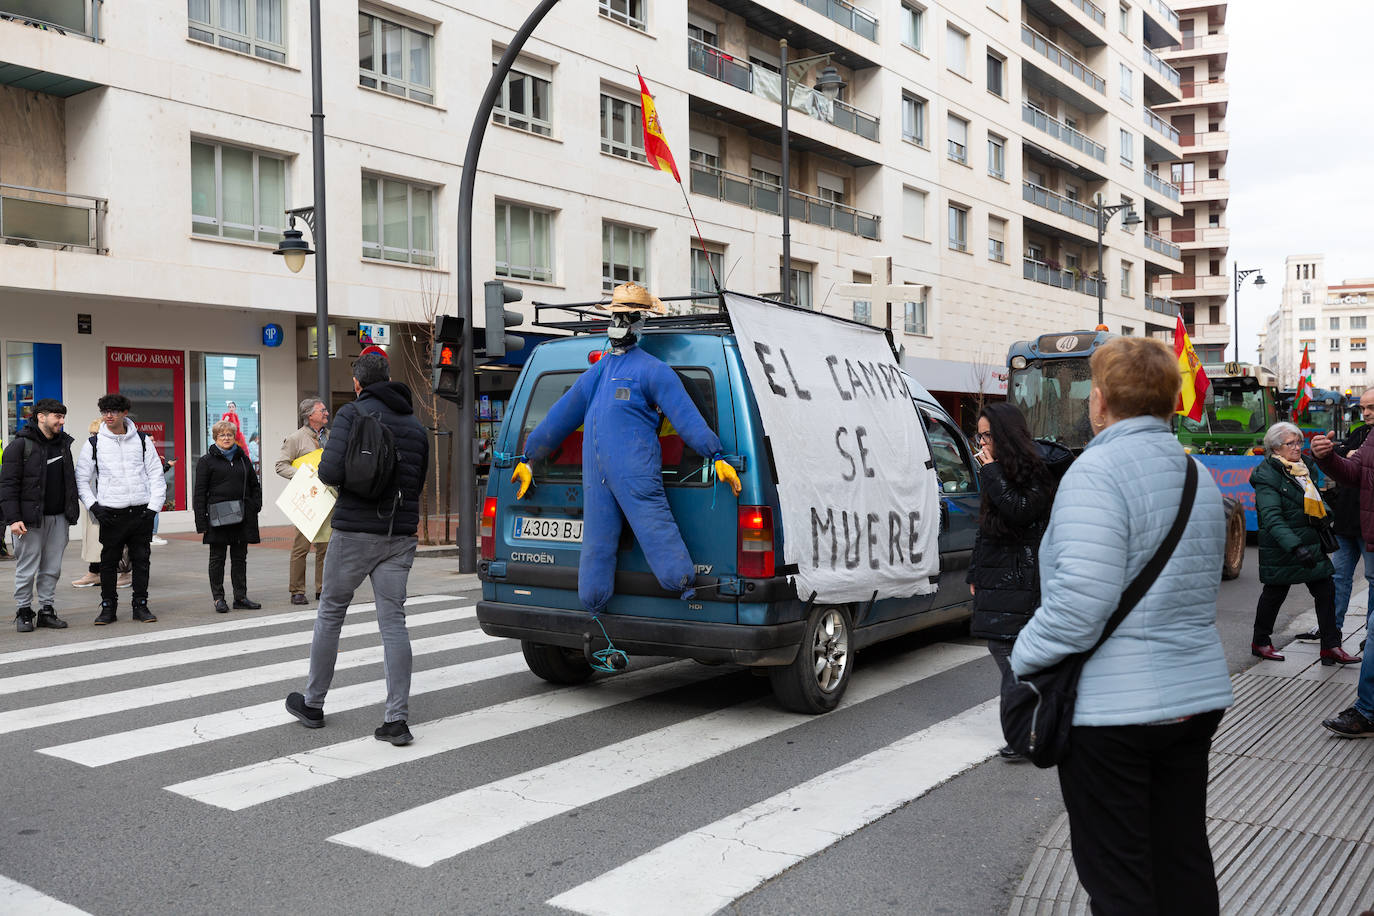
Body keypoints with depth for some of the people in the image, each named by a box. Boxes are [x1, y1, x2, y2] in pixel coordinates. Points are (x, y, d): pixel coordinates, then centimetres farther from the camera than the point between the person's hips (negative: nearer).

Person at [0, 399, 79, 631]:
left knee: (52, 568, 9)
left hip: (59, 518, 6)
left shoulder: (63, 444, 14)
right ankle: (24, 611, 12)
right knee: (27, 568, 1)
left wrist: (71, 512, 16)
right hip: (30, 519, -6)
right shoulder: (20, 445, -6)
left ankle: (47, 610, 17)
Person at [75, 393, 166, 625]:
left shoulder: (142, 440, 5)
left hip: (141, 512, 1)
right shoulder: (94, 444, 3)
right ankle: (108, 607, 13)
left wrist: (154, 506, -4)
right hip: (111, 514, -1)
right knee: (108, 562, 3)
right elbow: (82, 479, 7)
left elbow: (156, 474, 6)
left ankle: (141, 606, 15)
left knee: (141, 560, 6)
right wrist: (93, 505, -6)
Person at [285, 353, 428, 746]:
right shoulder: (415, 426, 12)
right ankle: (397, 719, -1)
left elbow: (331, 471, -16)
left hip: (355, 531, -4)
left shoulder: (352, 413, -6)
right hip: (400, 535, 4)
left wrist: (325, 472, 6)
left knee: (330, 614, 12)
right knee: (393, 622, 3)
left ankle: (313, 704, 25)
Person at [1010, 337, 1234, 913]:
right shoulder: (1198, 477, 11)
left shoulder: (1096, 471, -17)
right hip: (1197, 695, 9)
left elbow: (1081, 601, -25)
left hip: (1112, 708, -8)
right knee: (1184, 860, 20)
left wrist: (1023, 659, -11)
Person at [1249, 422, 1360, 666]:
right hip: (1280, 549, -7)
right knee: (1275, 592, 5)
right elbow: (1272, 518, -25)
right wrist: (1295, 547, -35)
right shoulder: (1267, 477, -16)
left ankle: (1331, 646, 12)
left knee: (1326, 590, 4)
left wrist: (1323, 513, 7)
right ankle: (1260, 642, 21)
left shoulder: (1306, 466, 8)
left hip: (1311, 543, 7)